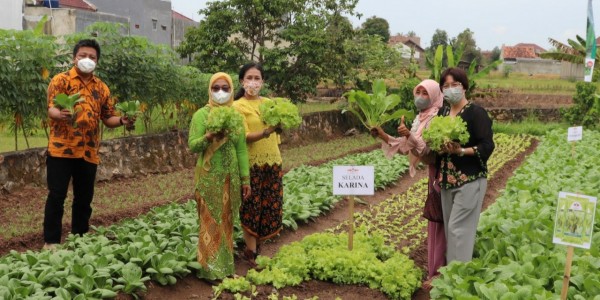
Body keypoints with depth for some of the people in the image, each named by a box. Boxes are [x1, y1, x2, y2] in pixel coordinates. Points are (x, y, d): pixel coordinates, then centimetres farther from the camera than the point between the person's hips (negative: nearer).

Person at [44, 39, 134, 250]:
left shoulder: (101, 88, 13)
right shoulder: (61, 80, 0)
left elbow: (108, 119, 15)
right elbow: (51, 109, -11)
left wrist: (122, 121, -6)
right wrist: (60, 115, -34)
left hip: (89, 152, 4)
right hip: (61, 148, -4)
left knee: (84, 198, 10)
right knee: (56, 195, -1)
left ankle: (80, 239, 22)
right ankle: (51, 241, 9)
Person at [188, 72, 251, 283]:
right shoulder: (201, 114, -5)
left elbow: (241, 149, 7)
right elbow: (192, 146, -10)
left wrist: (245, 179, 6)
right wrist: (209, 137, -29)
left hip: (230, 177, 4)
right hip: (209, 177, -4)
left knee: (227, 221, 11)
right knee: (211, 222, 0)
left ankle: (226, 266, 21)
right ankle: (211, 270, 8)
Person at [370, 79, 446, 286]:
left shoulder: (437, 118, -17)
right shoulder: (420, 119, 9)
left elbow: (430, 148, -26)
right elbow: (406, 146, 8)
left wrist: (409, 134, -39)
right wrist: (383, 136, -3)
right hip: (433, 171, 9)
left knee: (439, 220, -3)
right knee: (435, 219, 13)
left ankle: (438, 272, 6)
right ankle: (439, 268, 24)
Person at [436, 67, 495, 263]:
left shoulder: (476, 113, -8)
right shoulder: (442, 113, 12)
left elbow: (487, 147, -14)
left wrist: (460, 151, -26)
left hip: (470, 180, -7)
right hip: (447, 180, 7)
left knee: (459, 228, -9)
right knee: (449, 228, 10)